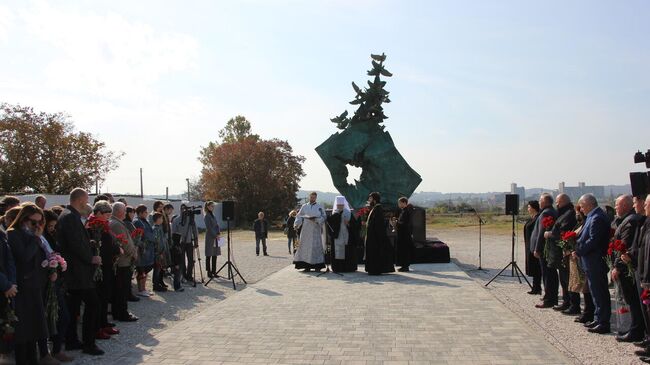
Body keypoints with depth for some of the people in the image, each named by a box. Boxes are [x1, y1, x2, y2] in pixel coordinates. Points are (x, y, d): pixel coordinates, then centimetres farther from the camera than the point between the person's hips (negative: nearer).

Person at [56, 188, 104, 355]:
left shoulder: (67, 215, 14)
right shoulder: (71, 217, -18)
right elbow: (76, 244, -23)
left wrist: (88, 241, 12)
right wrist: (91, 258, -13)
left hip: (72, 271, 11)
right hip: (78, 271, -11)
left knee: (74, 305, 15)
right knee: (92, 303, -6)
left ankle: (71, 341, 23)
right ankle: (88, 343, -2)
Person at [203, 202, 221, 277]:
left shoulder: (212, 215, 15)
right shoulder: (207, 216, -9)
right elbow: (209, 228, -14)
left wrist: (218, 233, 1)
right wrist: (215, 235, -15)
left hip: (215, 238, 8)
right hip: (210, 238, -8)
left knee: (215, 255, 9)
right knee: (209, 256, -1)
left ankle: (214, 272, 14)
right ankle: (209, 272, 4)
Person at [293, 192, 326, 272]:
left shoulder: (319, 207, 7)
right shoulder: (304, 206, 10)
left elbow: (323, 217, 3)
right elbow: (299, 216, 6)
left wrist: (315, 219, -12)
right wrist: (296, 224, -9)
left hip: (316, 230, -1)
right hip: (306, 230, 1)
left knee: (316, 246, -2)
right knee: (306, 246, -1)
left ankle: (317, 265, 5)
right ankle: (307, 266, 3)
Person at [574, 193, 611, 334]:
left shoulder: (597, 218, -19)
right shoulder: (594, 216, 12)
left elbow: (593, 241, -24)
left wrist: (578, 252, -15)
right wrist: (577, 246, 6)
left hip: (595, 262, -10)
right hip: (593, 261, 10)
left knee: (599, 293, -3)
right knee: (597, 292, 16)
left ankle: (603, 323, 4)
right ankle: (599, 319, 26)